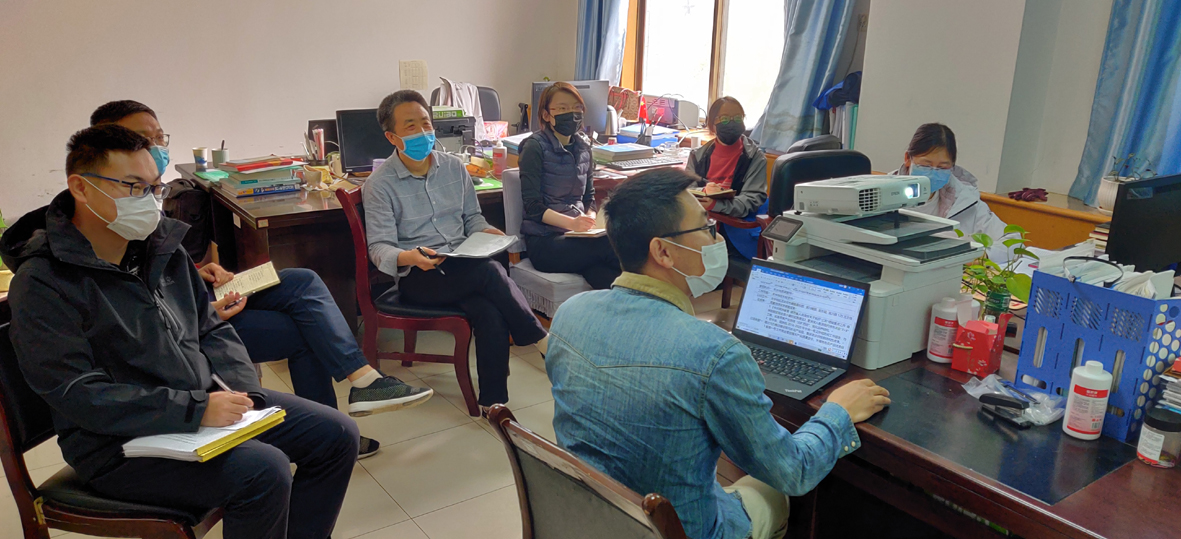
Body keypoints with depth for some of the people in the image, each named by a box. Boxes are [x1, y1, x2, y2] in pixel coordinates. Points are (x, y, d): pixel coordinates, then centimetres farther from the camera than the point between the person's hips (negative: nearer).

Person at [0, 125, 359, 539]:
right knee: (264, 469, -30)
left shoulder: (162, 245, 8)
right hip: (119, 444, -7)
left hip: (205, 401, 8)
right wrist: (195, 410, -27)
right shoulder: (42, 284, -15)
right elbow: (77, 395, -21)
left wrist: (240, 389, -5)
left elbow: (211, 328, 14)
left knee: (336, 434, -1)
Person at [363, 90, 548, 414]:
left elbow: (472, 218, 21)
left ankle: (493, 404, -24)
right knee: (490, 271, -31)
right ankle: (541, 341, -13)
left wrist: (487, 234, -3)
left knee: (489, 311, -30)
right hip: (416, 277, -4)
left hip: (464, 268, 4)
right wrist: (408, 257, -30)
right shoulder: (380, 184, -1)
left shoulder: (454, 167, 13)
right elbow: (379, 247, -7)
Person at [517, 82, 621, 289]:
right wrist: (571, 223, -25)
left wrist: (590, 219, -5)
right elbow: (533, 206, -10)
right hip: (544, 240, -5)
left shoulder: (583, 146, 14)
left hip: (576, 234, 5)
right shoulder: (535, 147, -4)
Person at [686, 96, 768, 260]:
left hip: (736, 229, -3)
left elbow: (752, 199, -10)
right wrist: (703, 192, -21)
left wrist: (716, 205, -28)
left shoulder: (755, 157, 1)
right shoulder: (698, 155, 10)